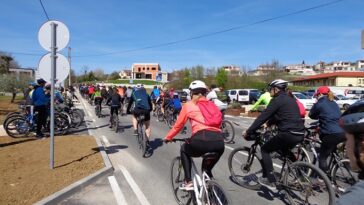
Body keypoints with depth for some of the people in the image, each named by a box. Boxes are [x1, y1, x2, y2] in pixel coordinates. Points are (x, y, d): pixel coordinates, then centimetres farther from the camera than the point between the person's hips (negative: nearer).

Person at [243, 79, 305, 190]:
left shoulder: (277, 100, -7)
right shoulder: (290, 100, 20)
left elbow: (262, 117, -10)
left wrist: (248, 132, -5)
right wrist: (268, 124, 42)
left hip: (288, 134, -9)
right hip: (300, 134, 9)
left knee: (265, 150, 8)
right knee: (284, 149, 35)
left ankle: (270, 181, 6)